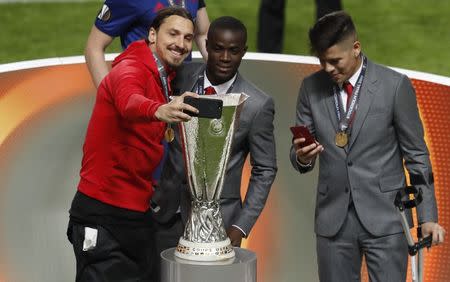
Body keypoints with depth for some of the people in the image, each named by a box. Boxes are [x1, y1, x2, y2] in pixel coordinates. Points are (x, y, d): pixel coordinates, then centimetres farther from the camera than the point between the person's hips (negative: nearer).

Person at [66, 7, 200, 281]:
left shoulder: (164, 79, 14)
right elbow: (129, 102, -38)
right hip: (103, 215, -9)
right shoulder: (130, 69, -15)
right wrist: (159, 110, -59)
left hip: (139, 211, 9)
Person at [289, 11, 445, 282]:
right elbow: (299, 155, 9)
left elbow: (416, 154, -1)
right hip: (333, 219, 3)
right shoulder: (311, 87, 3)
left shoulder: (395, 85, -6)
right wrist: (302, 156, -15)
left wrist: (428, 216, -4)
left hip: (384, 218, -3)